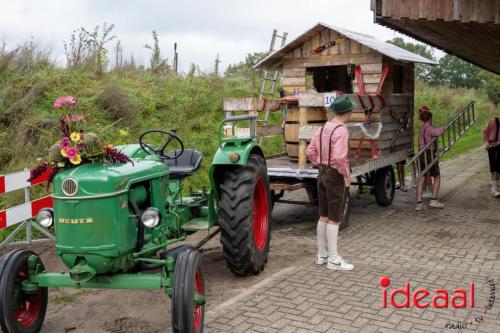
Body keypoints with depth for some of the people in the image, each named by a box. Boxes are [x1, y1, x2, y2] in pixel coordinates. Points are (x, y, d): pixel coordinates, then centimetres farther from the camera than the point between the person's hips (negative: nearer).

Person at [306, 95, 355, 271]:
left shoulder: (322, 129, 6)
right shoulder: (341, 131, -19)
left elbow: (311, 152, 9)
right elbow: (340, 157, -28)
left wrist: (322, 166, 13)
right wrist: (346, 176, -16)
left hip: (322, 174, 8)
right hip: (336, 176, -8)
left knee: (323, 217, 14)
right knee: (335, 219, -1)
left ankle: (322, 254, 23)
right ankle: (333, 259, 6)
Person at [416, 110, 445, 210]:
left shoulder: (422, 128, 15)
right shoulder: (429, 128, -13)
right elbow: (438, 132, -33)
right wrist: (442, 129, -12)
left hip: (422, 154, 8)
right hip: (430, 154, -8)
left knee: (421, 179, 6)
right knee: (437, 177, 5)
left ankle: (419, 203, 3)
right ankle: (433, 200, 0)